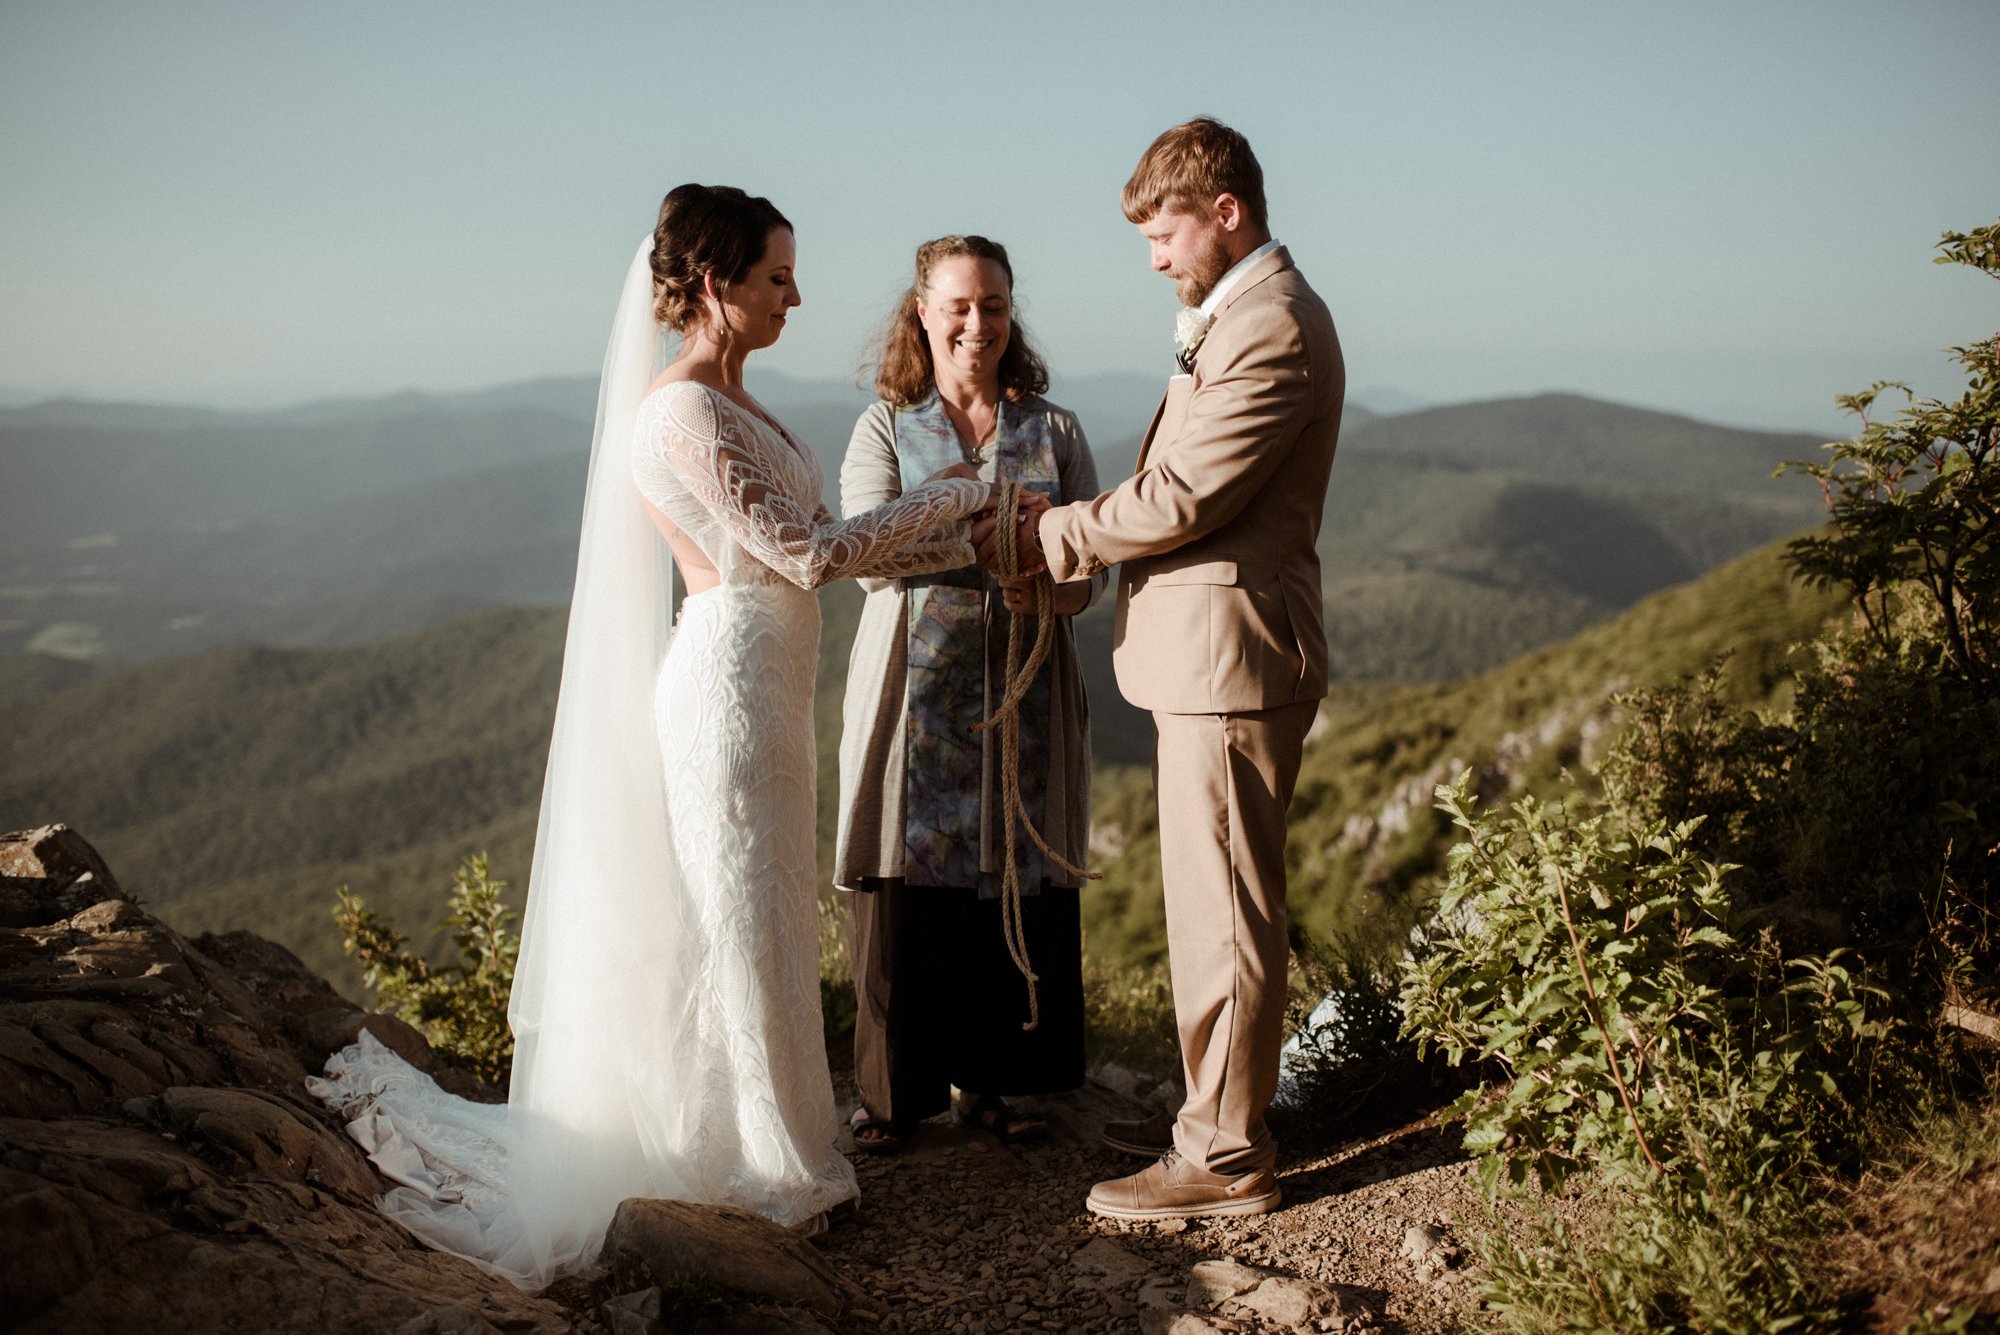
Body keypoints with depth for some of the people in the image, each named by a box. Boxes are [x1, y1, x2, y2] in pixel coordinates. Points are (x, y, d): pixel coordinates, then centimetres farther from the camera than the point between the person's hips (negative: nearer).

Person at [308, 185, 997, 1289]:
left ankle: (742, 1146, 31)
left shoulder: (732, 403, 13)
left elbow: (818, 546, 13)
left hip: (764, 686, 10)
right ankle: (770, 1167, 17)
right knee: (743, 923, 2)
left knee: (759, 919, 17)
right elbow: (808, 553, -19)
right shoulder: (683, 413, -17)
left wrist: (968, 544, 7)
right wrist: (951, 497, -9)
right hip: (730, 682, -10)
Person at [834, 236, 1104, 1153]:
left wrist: (1049, 591, -20)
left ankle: (986, 1079, 19)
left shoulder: (1053, 431, 11)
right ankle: (895, 1089, 14)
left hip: (1025, 692, 2)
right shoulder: (885, 428, 7)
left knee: (1018, 887, 3)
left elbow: (1087, 569, 4)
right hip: (917, 690, -1)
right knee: (906, 887, -1)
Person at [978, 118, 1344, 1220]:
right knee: (1208, 905, 18)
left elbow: (1179, 496, -20)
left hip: (1229, 659, -11)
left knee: (1225, 914, -2)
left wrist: (1048, 540, -9)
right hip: (1204, 653, 11)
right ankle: (1216, 1111, 31)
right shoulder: (1240, 315, 18)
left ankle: (1225, 1159, 9)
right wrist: (1075, 540, 6)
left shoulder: (1273, 329, -17)